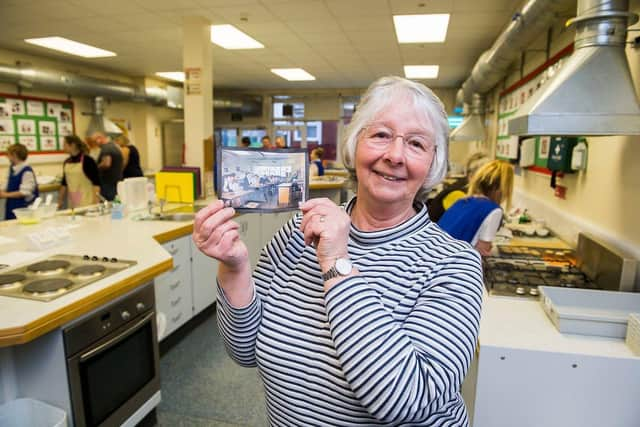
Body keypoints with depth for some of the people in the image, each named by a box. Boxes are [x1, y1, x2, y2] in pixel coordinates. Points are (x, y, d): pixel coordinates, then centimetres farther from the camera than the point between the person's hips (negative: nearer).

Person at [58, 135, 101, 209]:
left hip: (86, 200, -6)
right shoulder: (66, 162, 9)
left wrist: (95, 202, -17)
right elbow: (64, 182, 18)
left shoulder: (87, 160, -9)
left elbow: (96, 182, -12)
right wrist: (60, 200, 18)